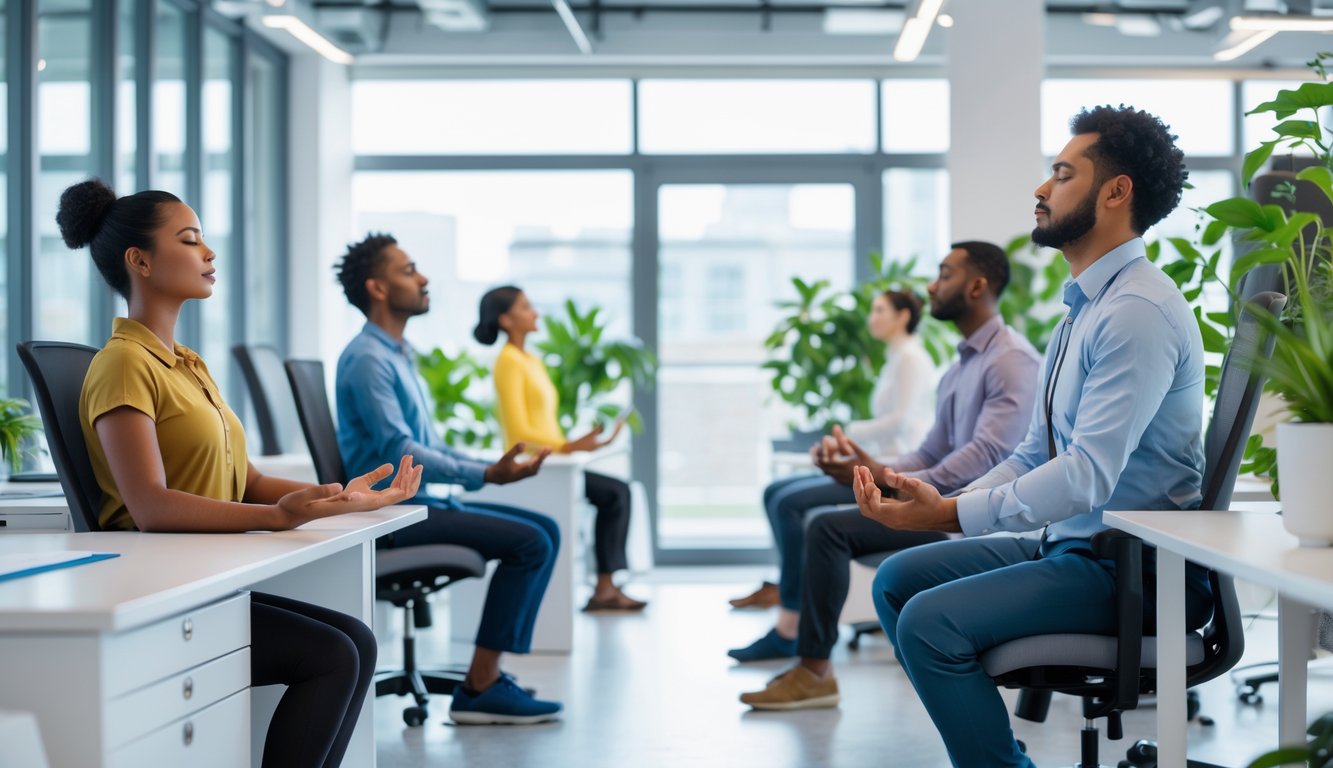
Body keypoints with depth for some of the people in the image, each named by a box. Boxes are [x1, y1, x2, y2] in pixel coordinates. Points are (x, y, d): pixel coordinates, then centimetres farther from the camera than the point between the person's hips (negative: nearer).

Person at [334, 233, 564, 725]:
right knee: (529, 541, -18)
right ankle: (479, 689, -16)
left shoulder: (399, 355, 18)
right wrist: (484, 476, -25)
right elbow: (398, 451, -22)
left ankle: (491, 674, 2)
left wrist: (490, 468, 10)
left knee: (545, 531, 5)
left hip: (420, 501, 10)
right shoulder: (367, 360, -14)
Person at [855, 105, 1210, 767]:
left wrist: (951, 514, -26)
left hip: (1134, 568, -10)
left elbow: (1087, 475, -26)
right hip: (1068, 542, 10)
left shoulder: (1138, 311, -19)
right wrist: (943, 502, 1)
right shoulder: (1085, 307, 15)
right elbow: (1035, 454, 16)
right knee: (898, 578, 10)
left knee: (931, 621, -23)